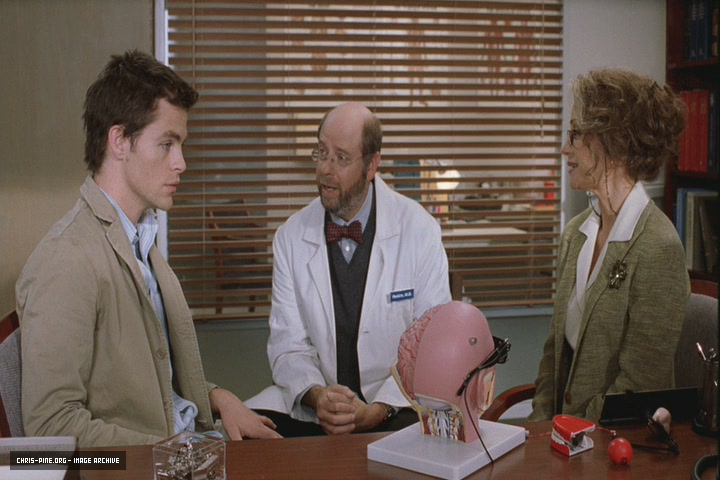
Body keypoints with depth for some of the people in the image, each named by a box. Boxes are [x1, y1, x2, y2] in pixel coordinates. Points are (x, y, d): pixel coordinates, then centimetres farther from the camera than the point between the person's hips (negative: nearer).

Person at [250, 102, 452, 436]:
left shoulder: (419, 229, -4)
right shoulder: (291, 237, 3)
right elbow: (288, 343, 2)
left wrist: (377, 409, -19)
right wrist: (316, 395, -20)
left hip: (394, 404, -2)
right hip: (314, 403, 2)